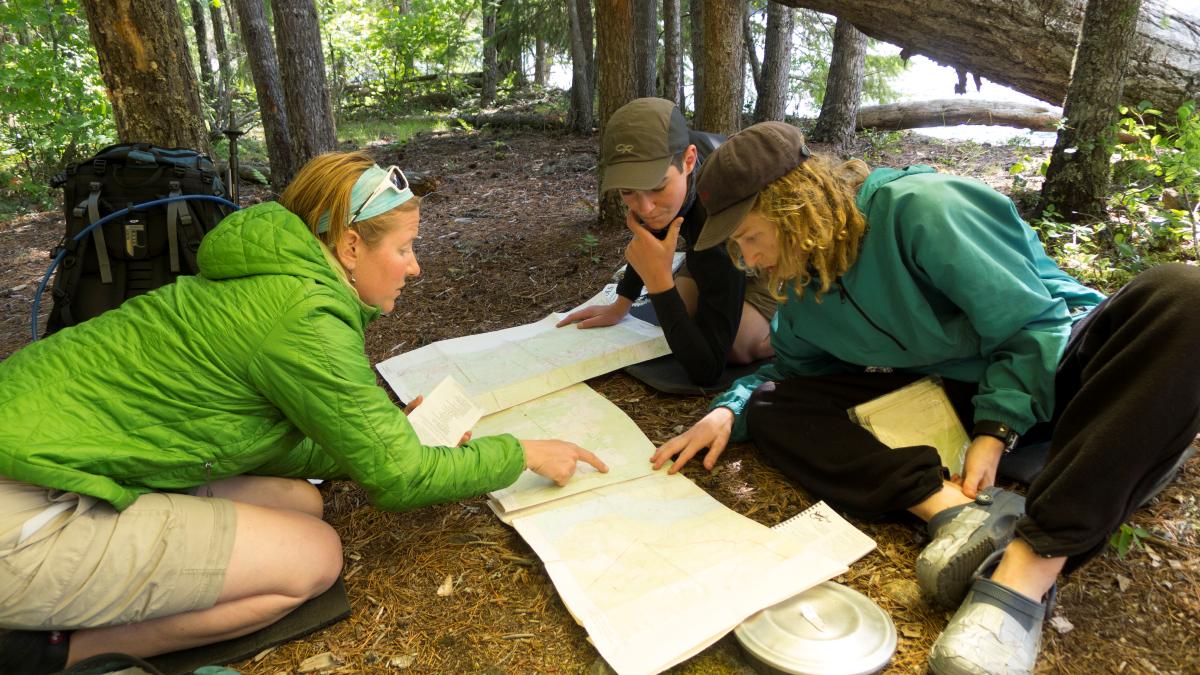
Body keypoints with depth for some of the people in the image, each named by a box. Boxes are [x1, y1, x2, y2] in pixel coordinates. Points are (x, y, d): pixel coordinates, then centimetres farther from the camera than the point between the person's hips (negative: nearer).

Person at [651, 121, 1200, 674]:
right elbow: (789, 367, 14)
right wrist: (730, 410, -5)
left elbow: (1031, 321, -17)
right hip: (950, 395, 5)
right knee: (772, 406, -11)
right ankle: (953, 506, -30)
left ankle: (1030, 571, -45)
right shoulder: (803, 294, 1)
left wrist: (995, 430, -21)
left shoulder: (919, 207, -20)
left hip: (1049, 366, -4)